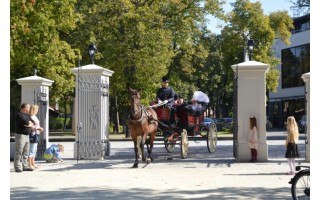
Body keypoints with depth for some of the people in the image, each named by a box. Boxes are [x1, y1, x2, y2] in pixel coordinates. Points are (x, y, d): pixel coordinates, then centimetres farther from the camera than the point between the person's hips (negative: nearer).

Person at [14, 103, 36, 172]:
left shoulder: (27, 115, 17)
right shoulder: (19, 115, -11)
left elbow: (32, 122, 11)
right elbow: (26, 123, -21)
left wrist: (29, 124, -8)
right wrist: (31, 124, -3)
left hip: (27, 135, 9)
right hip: (20, 135, -9)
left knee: (26, 153, 11)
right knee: (18, 152, -6)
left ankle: (25, 166, 16)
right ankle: (18, 167, -4)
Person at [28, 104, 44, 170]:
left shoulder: (34, 117, 17)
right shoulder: (31, 117, -14)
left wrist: (39, 128, 10)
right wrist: (38, 128, -17)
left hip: (35, 134, 11)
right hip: (32, 134, -11)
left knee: (34, 150, 14)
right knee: (31, 150, -8)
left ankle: (33, 164, 20)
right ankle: (30, 165, -5)